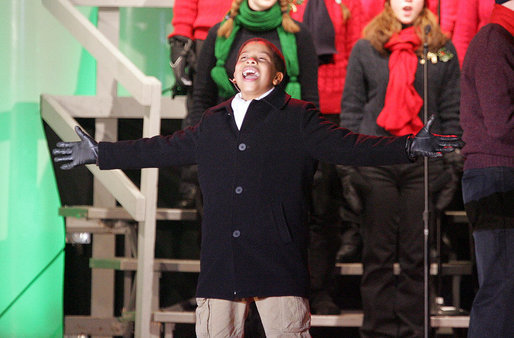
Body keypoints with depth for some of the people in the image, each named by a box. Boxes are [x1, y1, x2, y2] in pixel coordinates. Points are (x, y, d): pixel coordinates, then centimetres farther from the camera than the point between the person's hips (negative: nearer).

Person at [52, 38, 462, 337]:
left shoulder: (299, 120, 6)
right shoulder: (212, 124, 19)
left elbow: (346, 146, -2)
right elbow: (163, 149, 29)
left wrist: (408, 147, -14)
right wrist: (99, 153, 33)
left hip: (279, 263, -4)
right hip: (221, 262, 4)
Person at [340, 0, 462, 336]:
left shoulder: (443, 50, 9)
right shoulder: (365, 49, 8)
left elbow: (451, 113, 10)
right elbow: (351, 108, 9)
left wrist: (450, 166, 3)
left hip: (424, 161, 0)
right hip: (375, 162, 0)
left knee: (417, 255, 2)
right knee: (378, 252, 2)